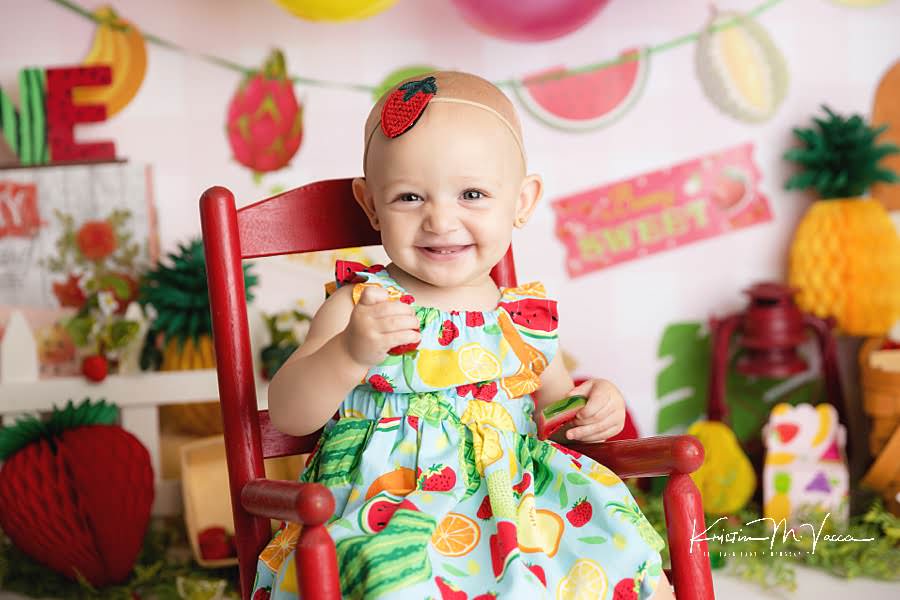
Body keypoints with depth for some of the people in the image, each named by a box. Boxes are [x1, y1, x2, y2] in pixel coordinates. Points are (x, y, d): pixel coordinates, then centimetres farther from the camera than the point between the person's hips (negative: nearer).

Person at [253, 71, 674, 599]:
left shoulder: (526, 315, 7)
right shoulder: (361, 305, -3)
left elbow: (554, 402, 23)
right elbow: (288, 415, -11)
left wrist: (596, 406, 1)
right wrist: (349, 353, -28)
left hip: (517, 501, 4)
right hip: (390, 509, -4)